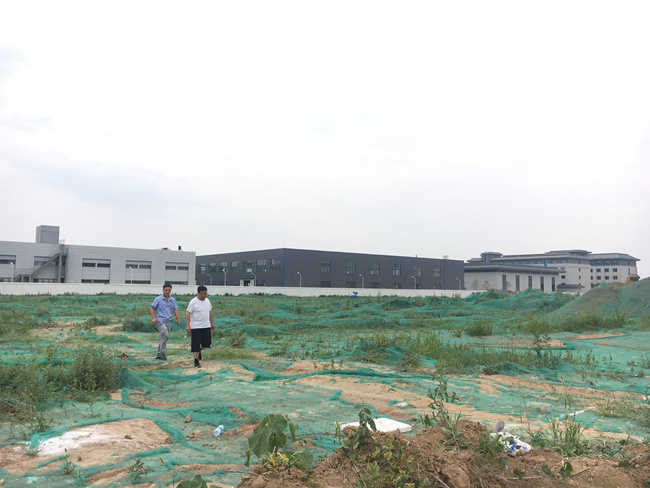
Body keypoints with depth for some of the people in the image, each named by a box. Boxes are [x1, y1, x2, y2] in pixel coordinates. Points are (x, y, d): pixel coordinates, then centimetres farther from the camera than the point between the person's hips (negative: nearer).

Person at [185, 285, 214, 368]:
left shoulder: (207, 301, 9)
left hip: (206, 326, 6)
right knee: (196, 344, -2)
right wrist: (188, 325, -21)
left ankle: (199, 350, 35)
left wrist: (212, 323, 19)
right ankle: (196, 361, 9)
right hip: (196, 327, -6)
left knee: (207, 342, 6)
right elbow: (188, 313, -13)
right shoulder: (193, 302, -11)